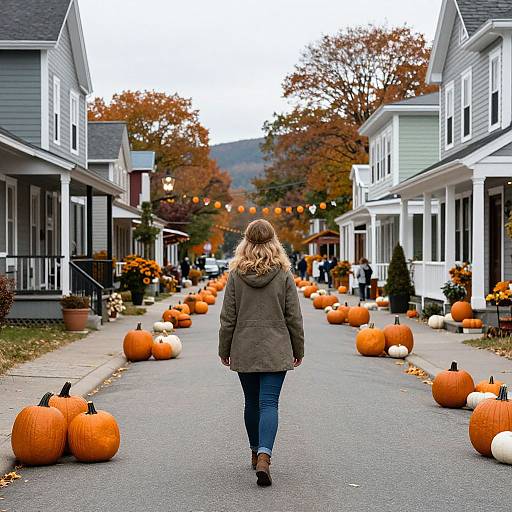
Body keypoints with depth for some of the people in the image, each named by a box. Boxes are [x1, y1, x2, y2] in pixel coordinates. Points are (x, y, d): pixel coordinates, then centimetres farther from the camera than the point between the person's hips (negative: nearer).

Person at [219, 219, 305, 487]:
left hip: (244, 350, 2)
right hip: (276, 350, -1)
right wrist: (298, 349, 10)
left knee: (251, 402, 16)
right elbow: (294, 316, 0)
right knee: (269, 403, -5)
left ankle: (256, 452, 29)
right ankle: (264, 455, -22)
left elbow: (228, 317, 0)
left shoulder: (236, 274, -3)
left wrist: (224, 349, 10)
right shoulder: (283, 274, -4)